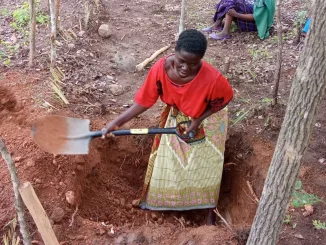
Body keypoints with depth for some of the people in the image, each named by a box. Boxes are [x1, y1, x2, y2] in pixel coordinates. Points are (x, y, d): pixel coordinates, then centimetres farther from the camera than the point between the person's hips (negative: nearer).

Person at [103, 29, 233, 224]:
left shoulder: (212, 78, -39)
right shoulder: (161, 69, -32)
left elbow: (225, 99, -17)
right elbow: (145, 100, -19)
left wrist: (198, 120, -24)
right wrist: (117, 122, -23)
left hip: (207, 121, -3)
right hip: (176, 117, 3)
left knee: (205, 168, 10)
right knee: (167, 164, 16)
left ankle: (209, 211, 35)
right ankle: (165, 202, 44)